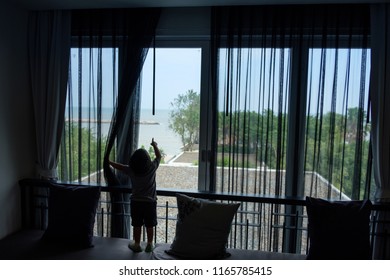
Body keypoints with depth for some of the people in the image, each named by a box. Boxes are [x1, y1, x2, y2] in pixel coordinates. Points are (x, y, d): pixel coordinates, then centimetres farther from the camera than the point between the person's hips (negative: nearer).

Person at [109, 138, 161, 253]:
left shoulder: (131, 170, -9)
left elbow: (118, 166, 7)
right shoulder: (152, 167, -11)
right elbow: (159, 156, 7)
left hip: (136, 202, 1)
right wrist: (155, 145, 22)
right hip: (150, 202, -1)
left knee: (137, 225, 12)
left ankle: (137, 245, 22)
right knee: (149, 226, 11)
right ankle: (149, 245, 20)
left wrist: (108, 162, 26)